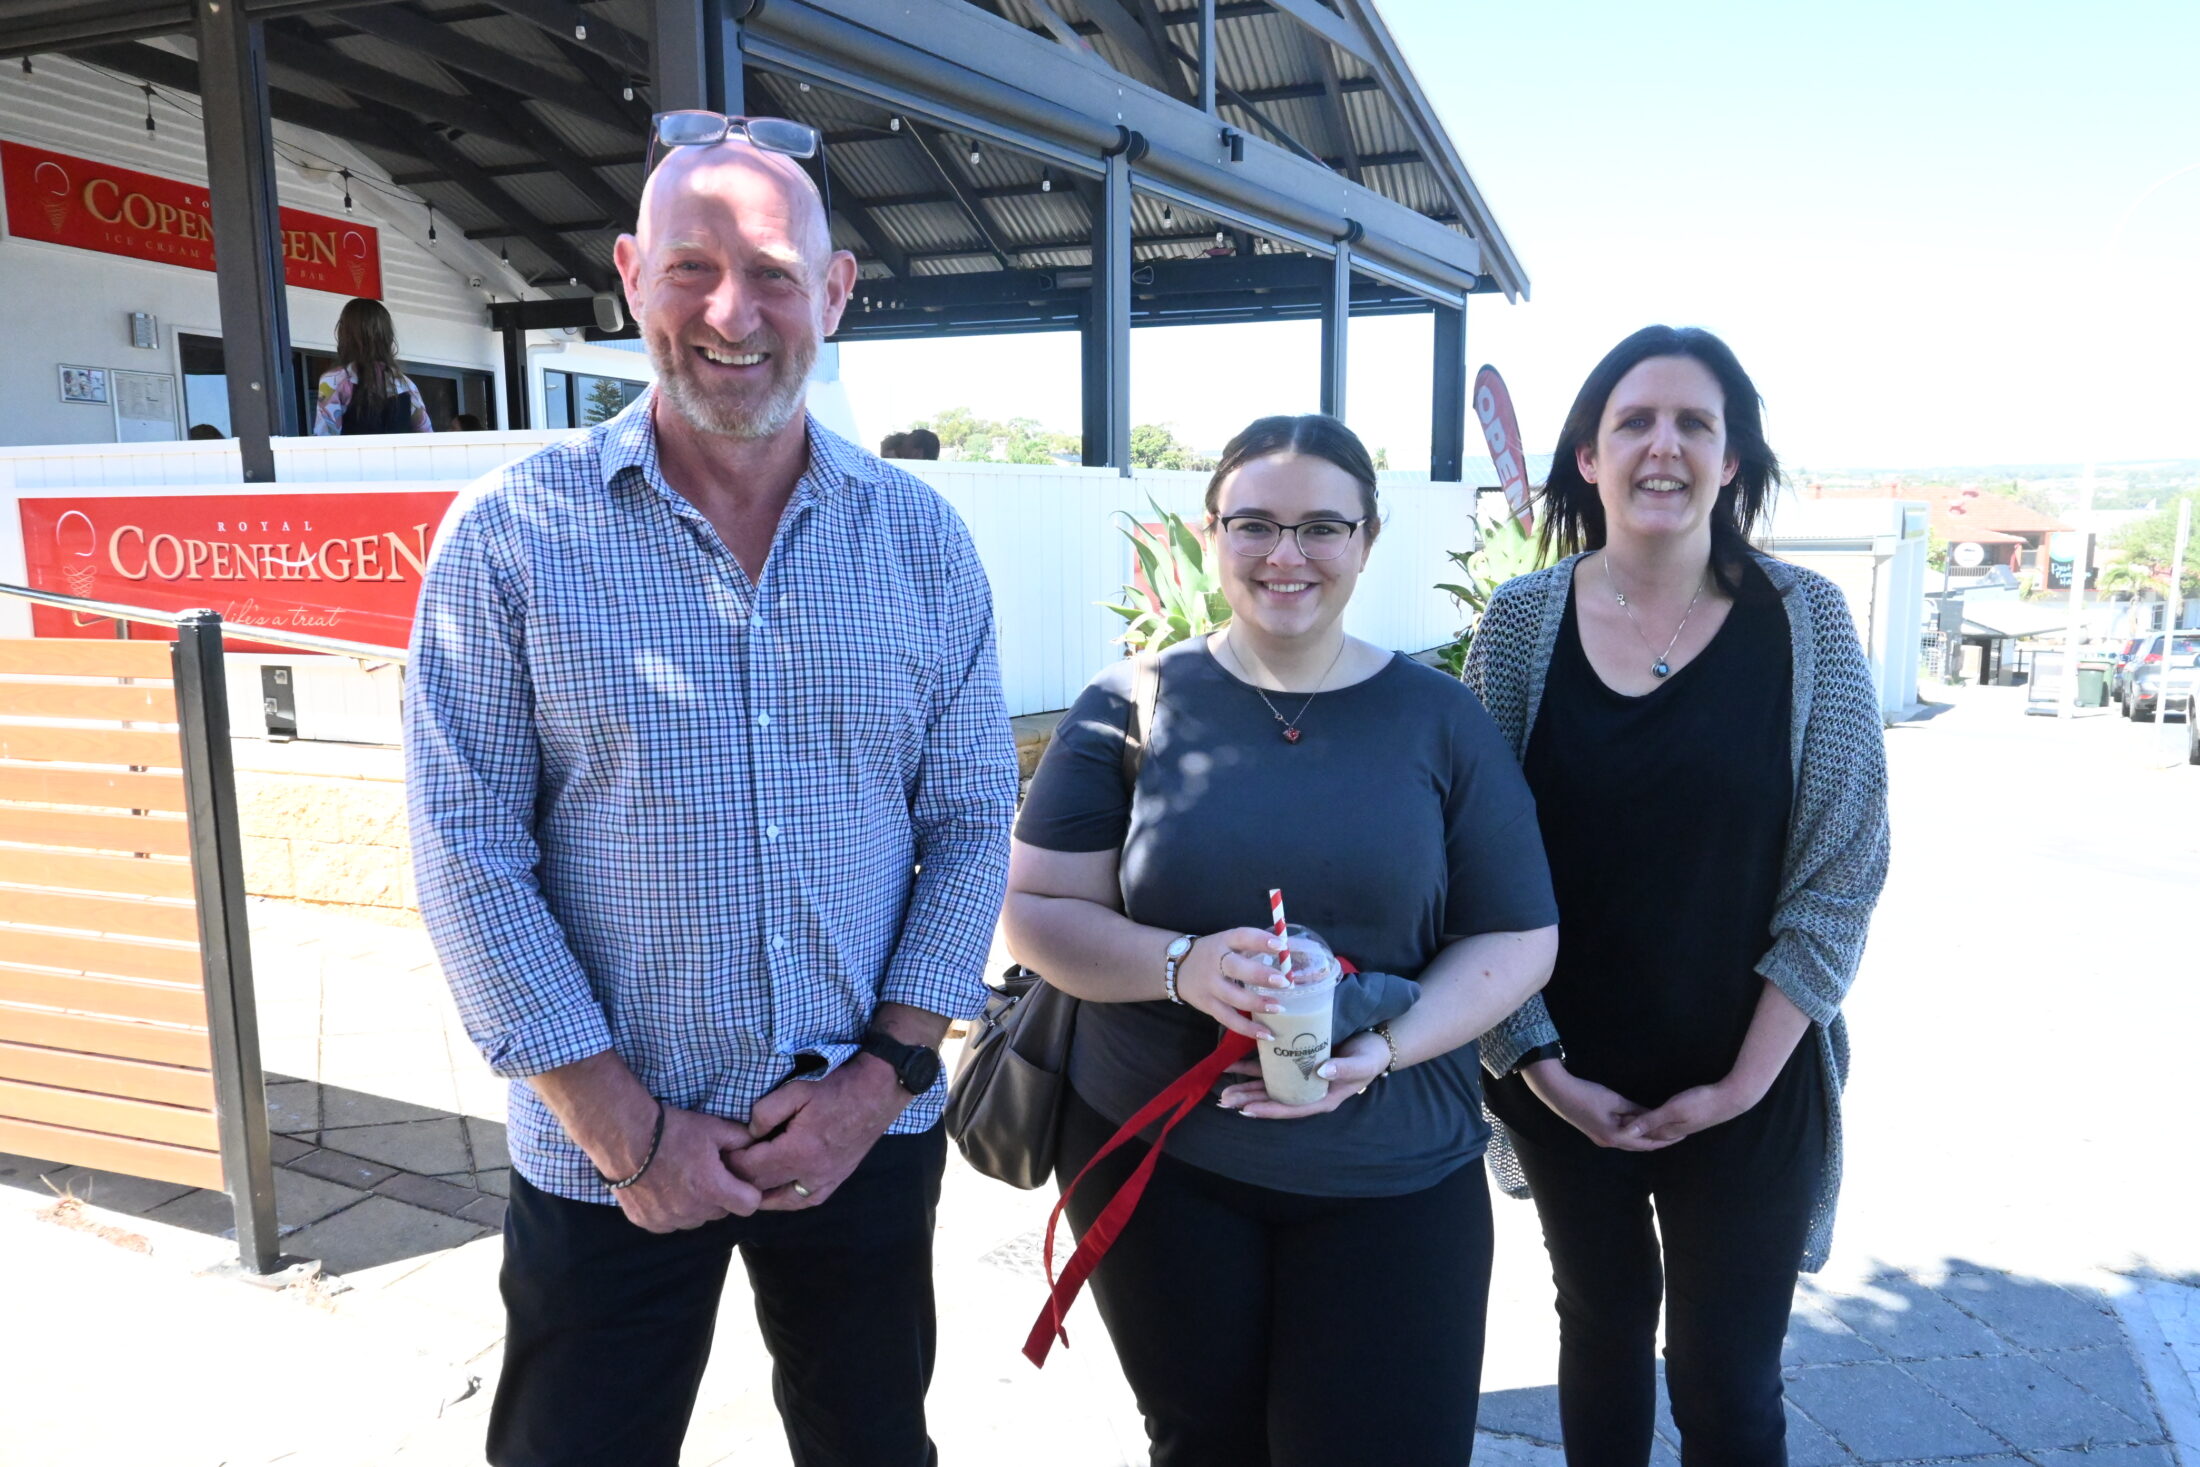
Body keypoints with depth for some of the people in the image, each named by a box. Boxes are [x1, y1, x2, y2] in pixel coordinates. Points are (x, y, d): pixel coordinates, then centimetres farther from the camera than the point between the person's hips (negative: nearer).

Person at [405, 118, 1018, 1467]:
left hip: (868, 1133, 3)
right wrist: (625, 1127, -11)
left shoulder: (921, 537, -2)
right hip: (610, 1156, -2)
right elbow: (470, 853, -9)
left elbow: (973, 816, 0)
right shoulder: (513, 535, -8)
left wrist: (883, 1073, -8)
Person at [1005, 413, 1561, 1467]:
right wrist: (1183, 966, -21)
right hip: (1159, 1162, 0)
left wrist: (1382, 1049, -16)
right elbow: (1033, 908, -2)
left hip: (1394, 1176, 0)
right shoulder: (1134, 705, -2)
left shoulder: (1438, 718, 0)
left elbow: (1516, 936, 2)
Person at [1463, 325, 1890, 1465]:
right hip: (1565, 1080, 1)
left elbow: (1841, 868, -6)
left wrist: (1745, 1079, -9)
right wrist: (1539, 1062, -7)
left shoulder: (1802, 621, -7)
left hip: (1750, 1087, 0)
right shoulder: (1523, 622, -6)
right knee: (1602, 1331, 19)